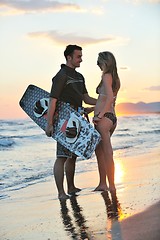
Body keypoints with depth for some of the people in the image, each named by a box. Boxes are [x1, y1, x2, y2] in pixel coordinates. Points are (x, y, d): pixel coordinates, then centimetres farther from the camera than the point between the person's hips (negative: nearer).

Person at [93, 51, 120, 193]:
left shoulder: (106, 76, -9)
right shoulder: (115, 78, 17)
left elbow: (109, 98, -20)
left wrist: (100, 115, -20)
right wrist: (92, 109, 28)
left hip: (104, 118, -9)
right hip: (112, 117, 9)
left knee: (107, 153, -6)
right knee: (99, 150, 16)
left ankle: (111, 187, -2)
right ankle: (102, 184, 19)